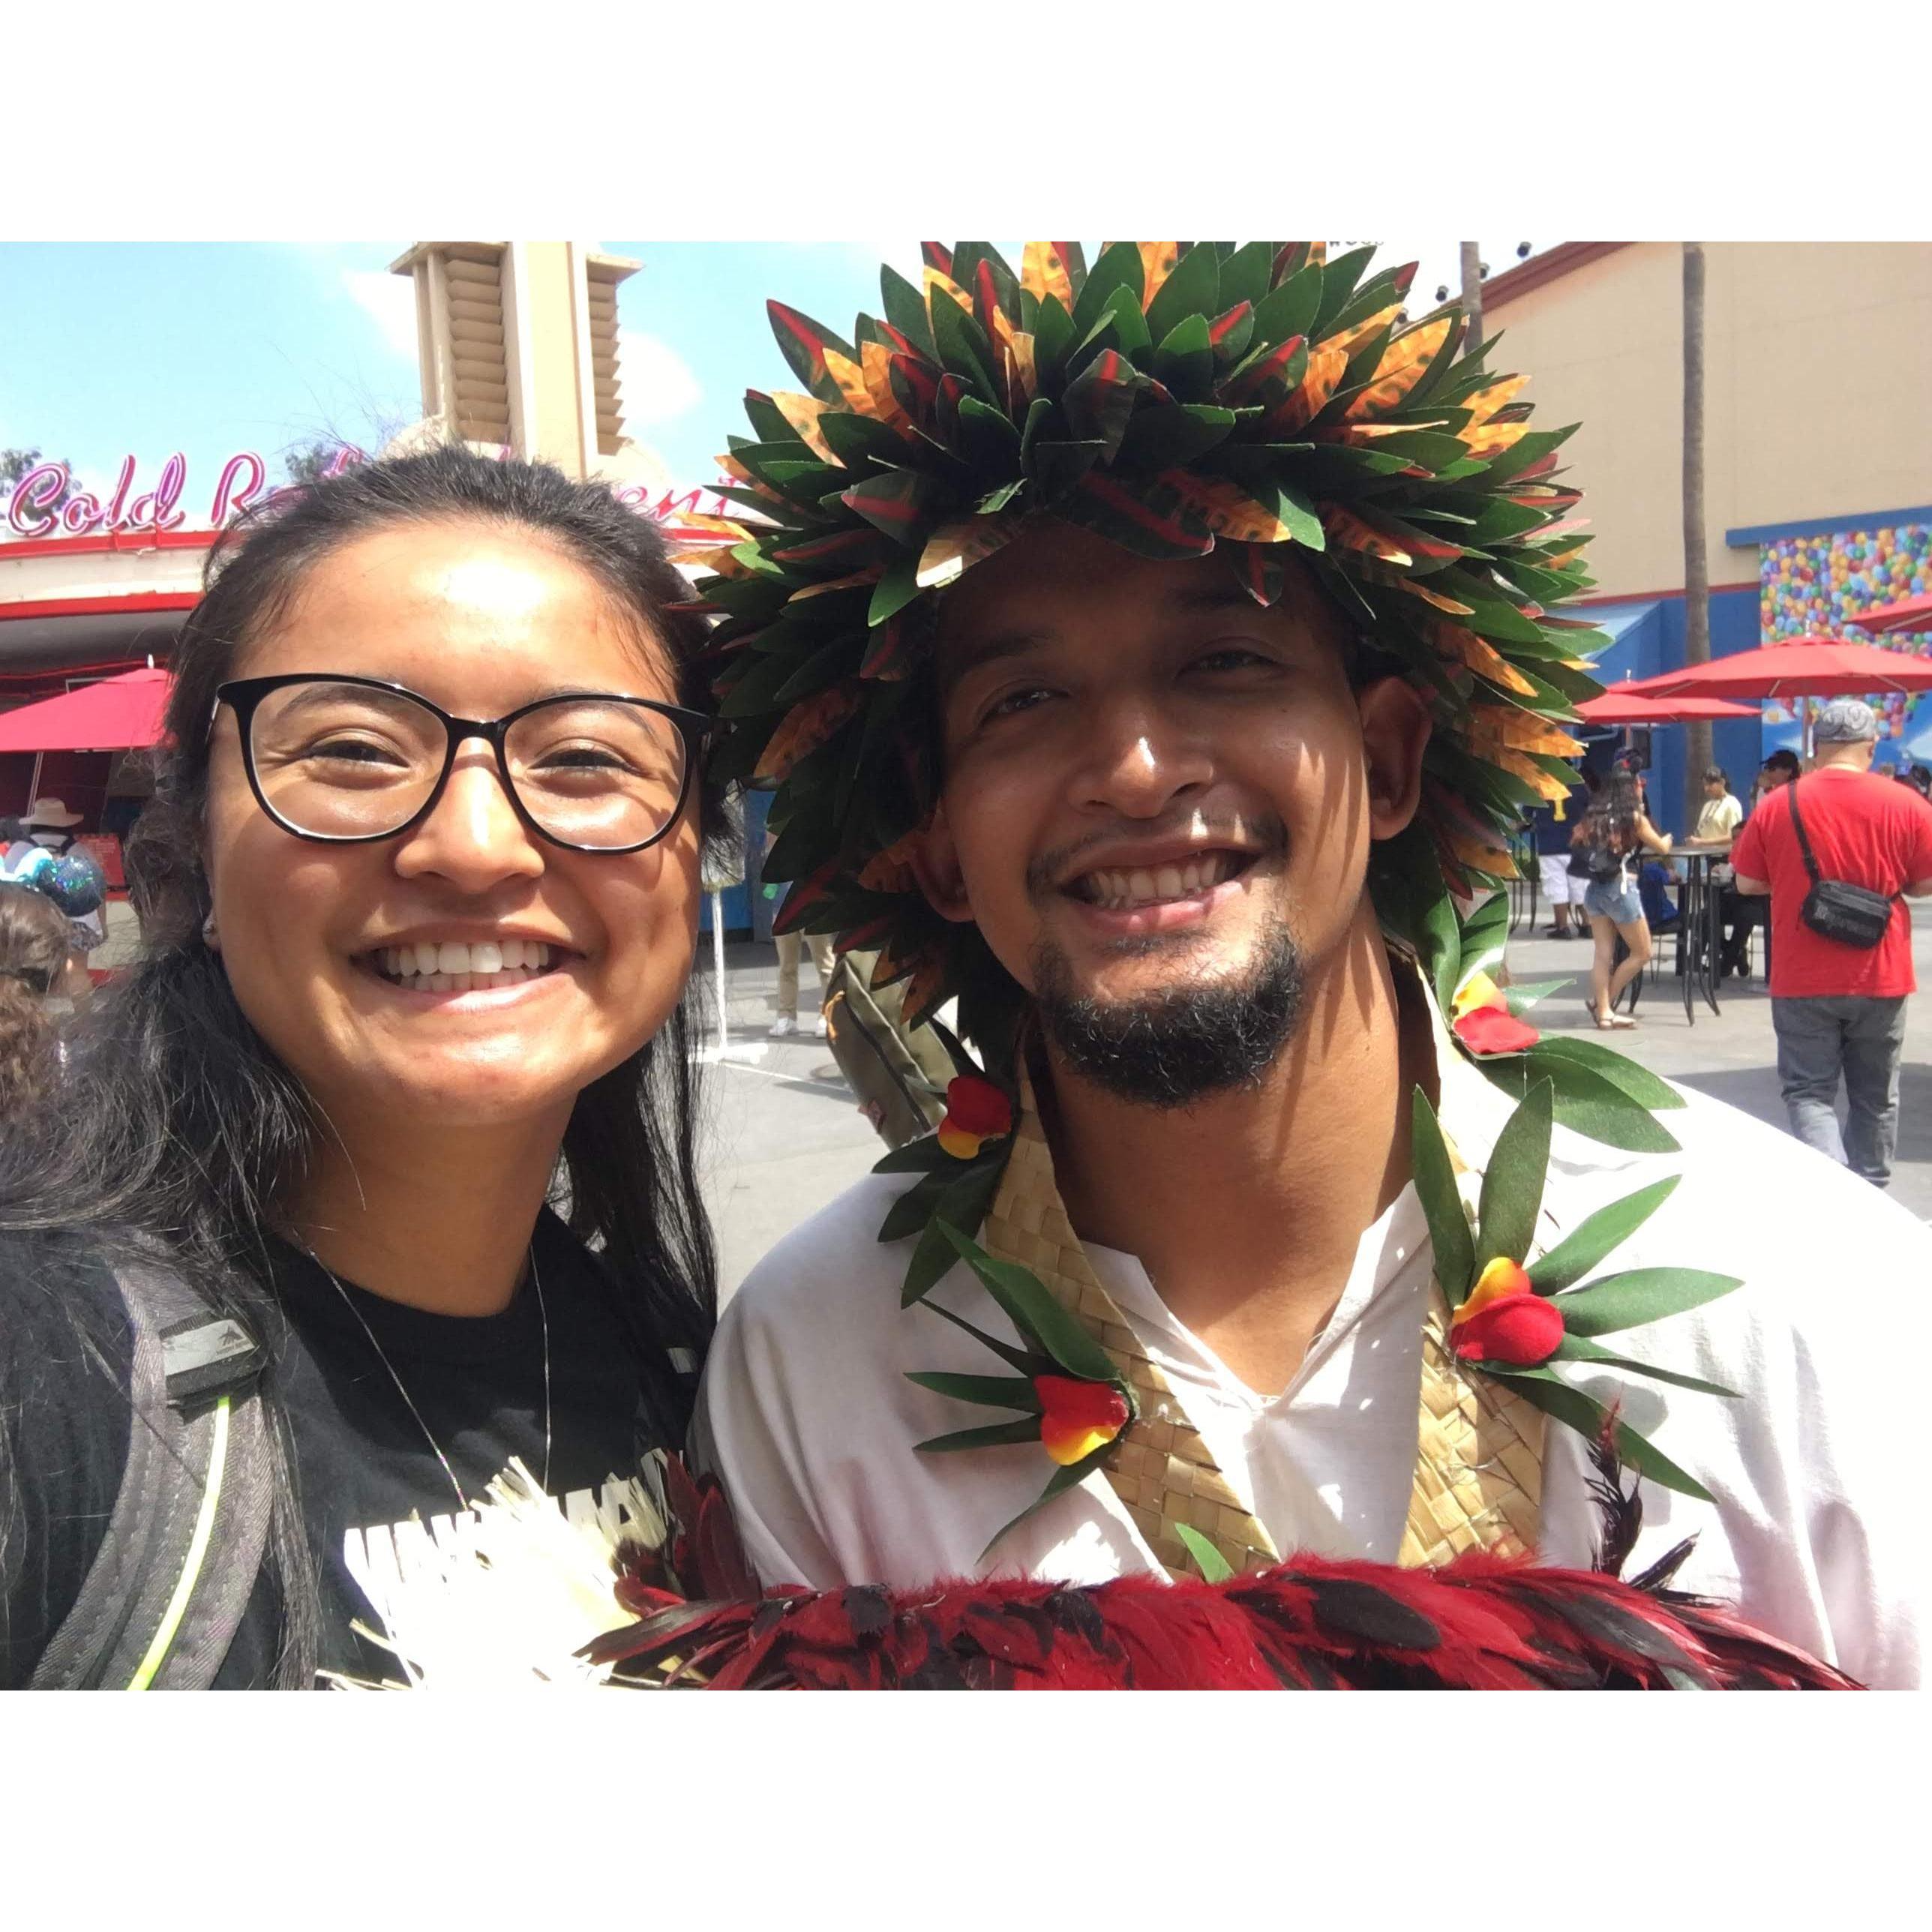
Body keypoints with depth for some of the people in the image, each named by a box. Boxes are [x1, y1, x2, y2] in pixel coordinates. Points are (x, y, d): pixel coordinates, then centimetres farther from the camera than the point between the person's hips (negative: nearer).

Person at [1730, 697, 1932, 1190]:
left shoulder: (1777, 807, -7)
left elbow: (1748, 883, 0)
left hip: (1802, 982, -1)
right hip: (1880, 981, 1)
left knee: (1808, 1093, 5)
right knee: (1875, 1098, 16)